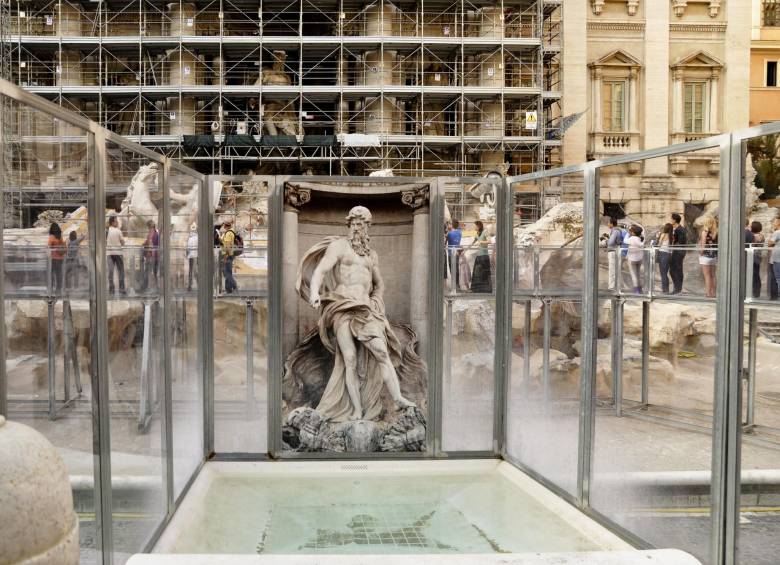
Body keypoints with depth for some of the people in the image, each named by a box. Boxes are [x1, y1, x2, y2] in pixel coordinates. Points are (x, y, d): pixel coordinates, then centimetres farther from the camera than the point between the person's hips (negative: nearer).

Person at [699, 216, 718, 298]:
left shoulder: (705, 231, -8)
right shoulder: (716, 232, 5)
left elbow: (703, 244, -11)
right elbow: (718, 244, 1)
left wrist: (700, 253, -3)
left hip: (706, 255, -5)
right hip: (715, 256, 5)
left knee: (707, 276, -2)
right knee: (713, 276, 11)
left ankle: (708, 293, -4)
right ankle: (713, 293, 14)